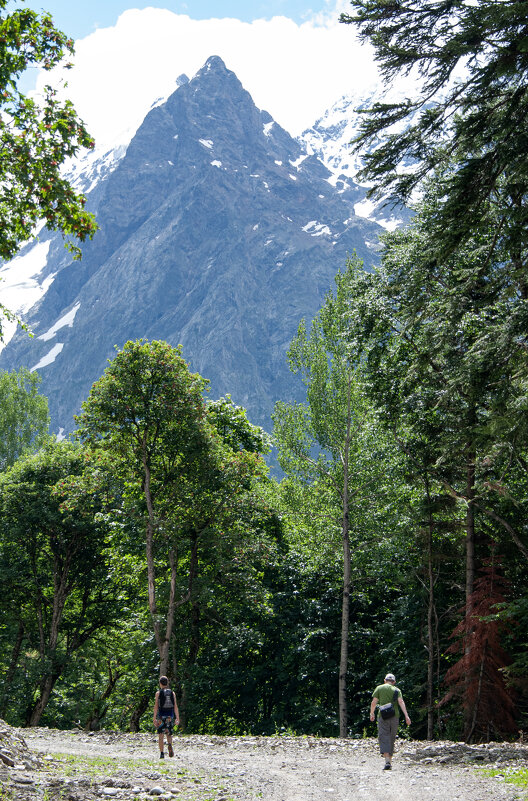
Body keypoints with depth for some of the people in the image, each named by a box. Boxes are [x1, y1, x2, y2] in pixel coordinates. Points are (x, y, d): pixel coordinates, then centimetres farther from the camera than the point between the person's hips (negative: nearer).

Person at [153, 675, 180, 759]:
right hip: (170, 716, 2)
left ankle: (162, 753, -3)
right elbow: (175, 706, 3)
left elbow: (156, 706, -6)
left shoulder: (158, 693, 0)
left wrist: (154, 718, -6)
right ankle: (170, 745, -17)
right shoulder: (172, 693, 7)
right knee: (169, 734, 14)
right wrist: (177, 718, 4)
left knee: (161, 735, 5)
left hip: (161, 716, -2)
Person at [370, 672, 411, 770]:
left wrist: (372, 713, 16)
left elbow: (374, 702, 2)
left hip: (383, 716, -2)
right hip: (395, 716, 2)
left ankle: (387, 761, -24)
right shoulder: (397, 690, 8)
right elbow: (401, 702, -6)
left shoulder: (379, 688, 7)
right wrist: (406, 716, -12)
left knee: (383, 738, -8)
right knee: (392, 739, 15)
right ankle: (390, 760, 21)